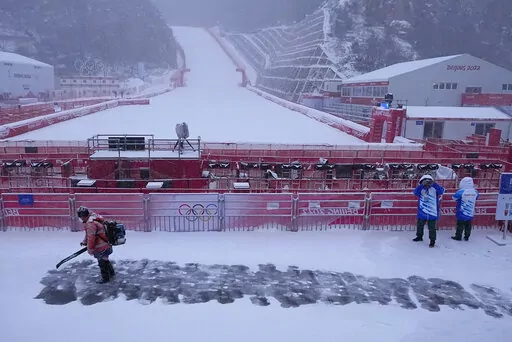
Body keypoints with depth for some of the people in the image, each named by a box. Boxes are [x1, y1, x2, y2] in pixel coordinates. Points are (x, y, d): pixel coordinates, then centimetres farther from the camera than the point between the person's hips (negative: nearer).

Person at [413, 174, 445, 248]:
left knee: (432, 228, 0)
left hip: (432, 213, -3)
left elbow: (441, 191, -22)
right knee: (419, 225, 20)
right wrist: (422, 185, -30)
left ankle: (432, 241, 12)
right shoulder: (421, 189, 1)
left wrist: (434, 184, -33)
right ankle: (419, 236, 40)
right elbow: (416, 192, -19)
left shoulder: (435, 189, -4)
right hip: (422, 213, 3)